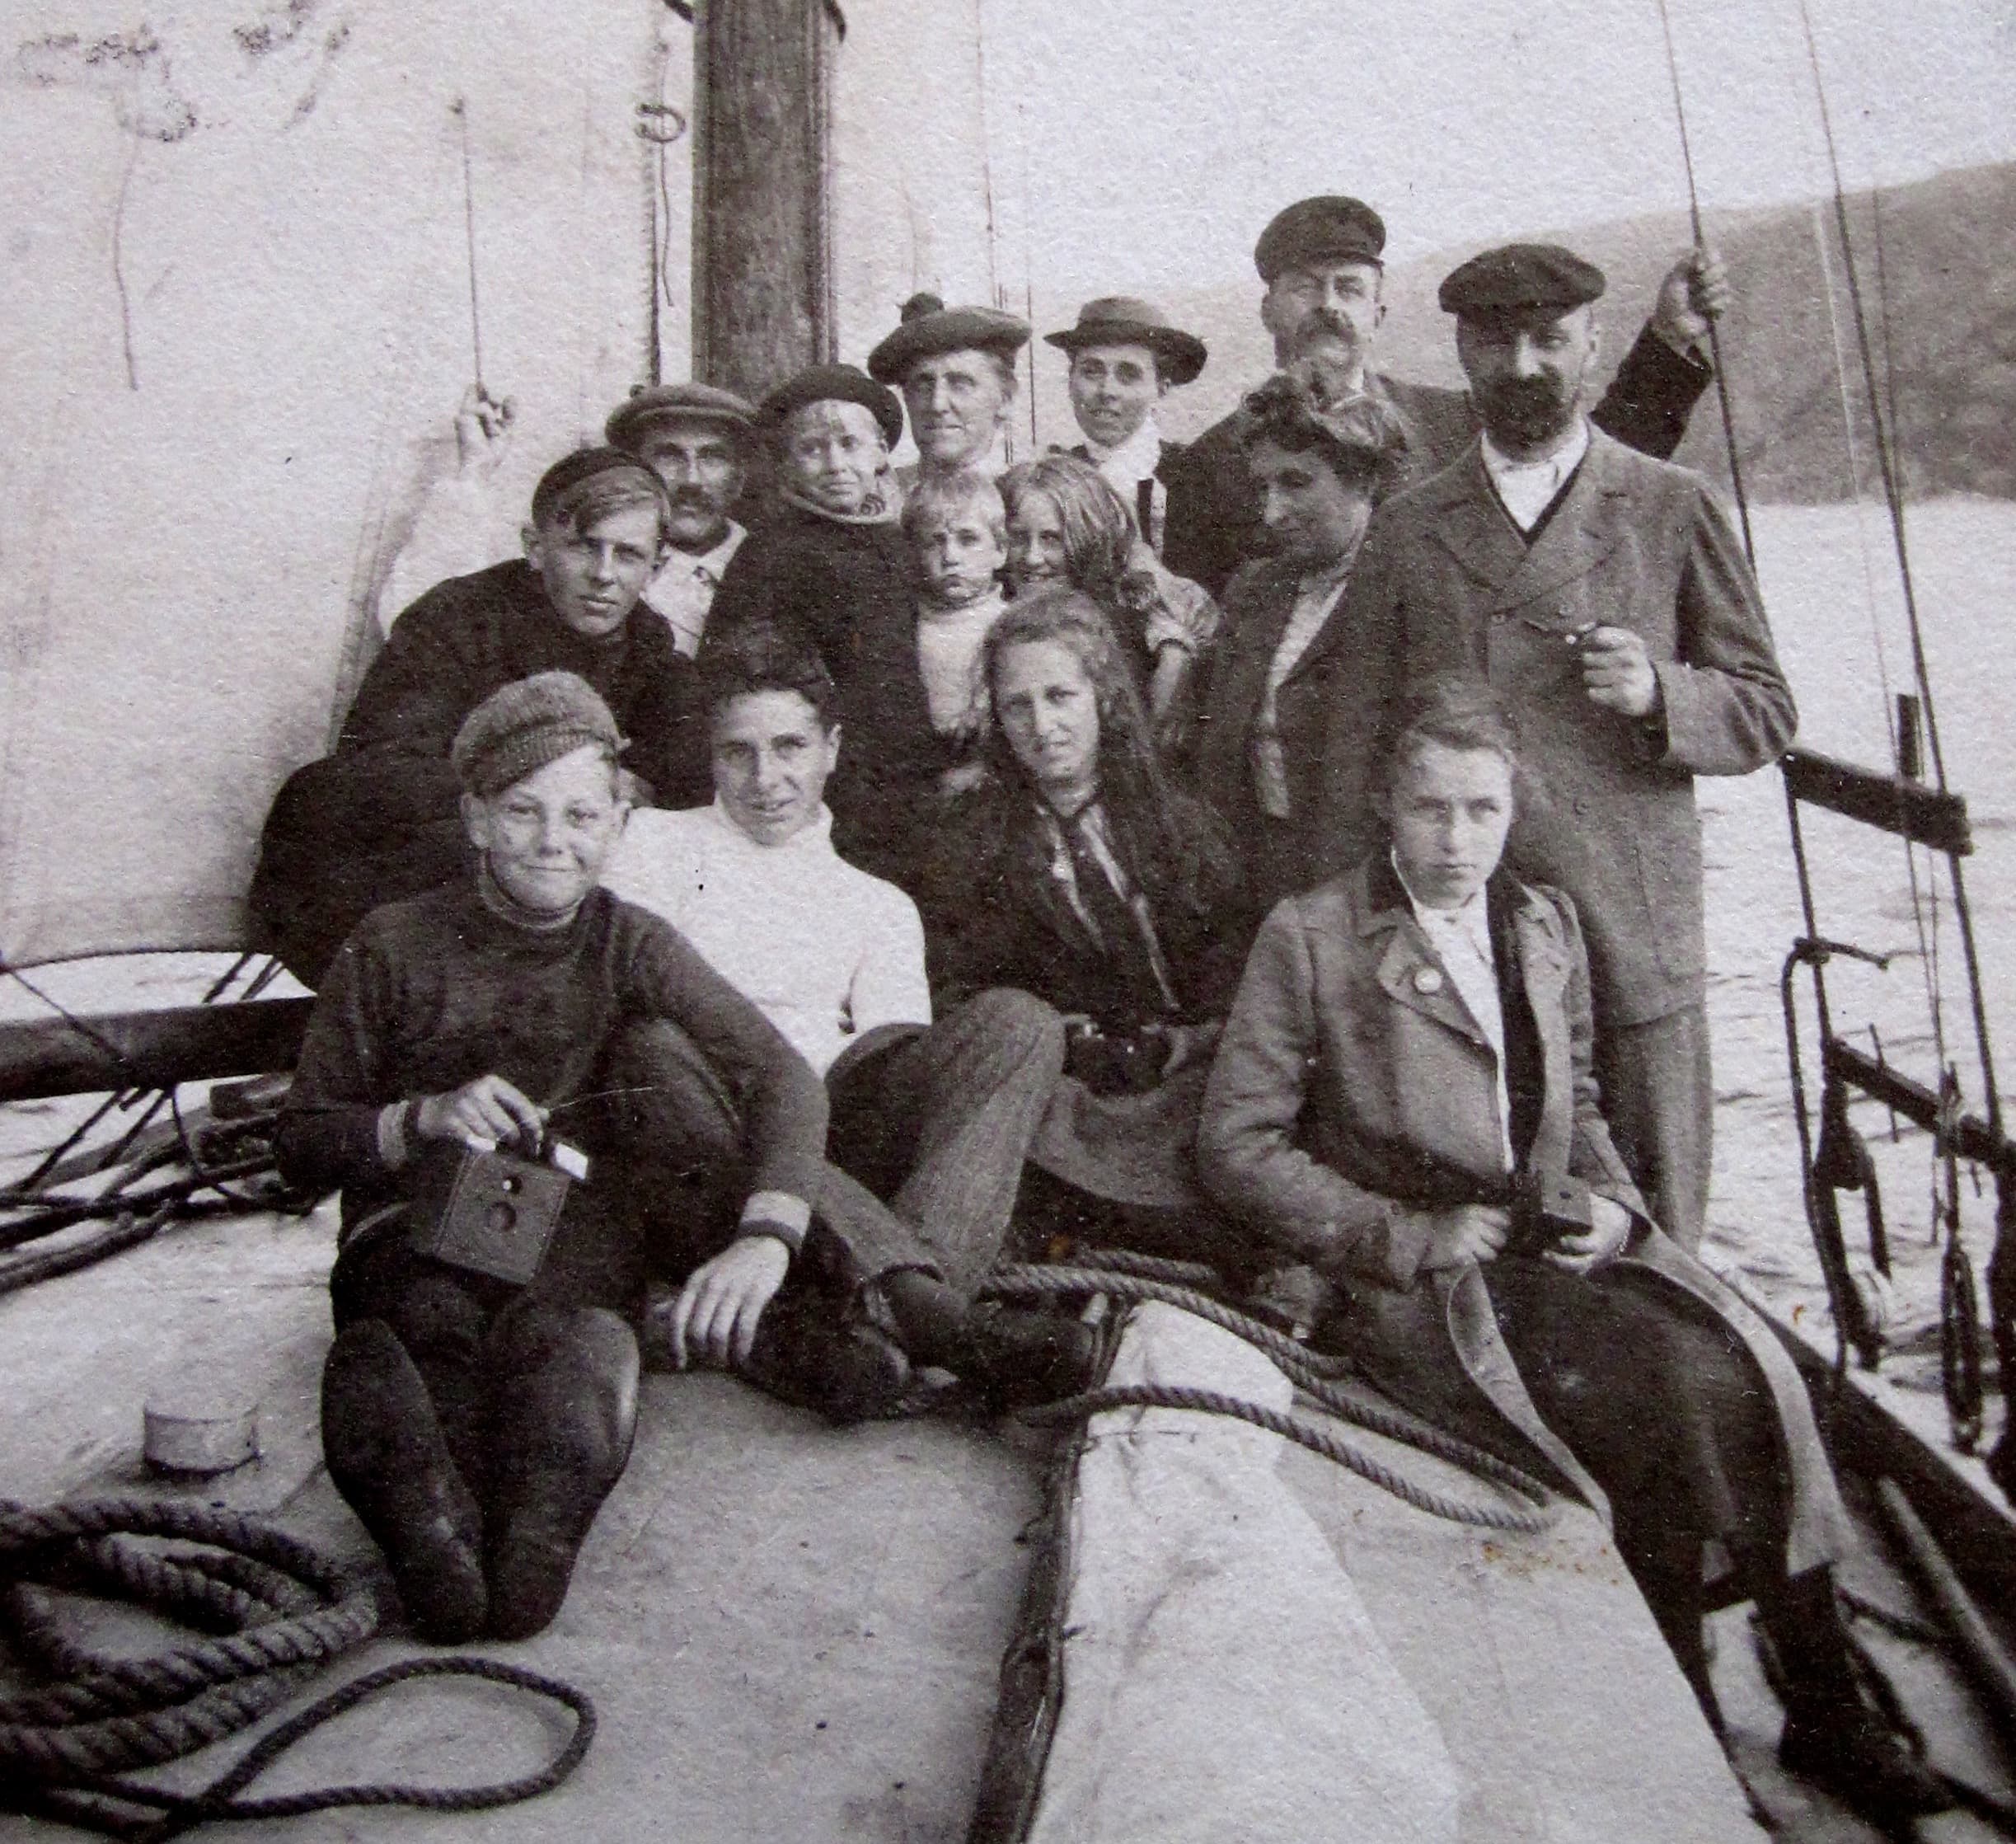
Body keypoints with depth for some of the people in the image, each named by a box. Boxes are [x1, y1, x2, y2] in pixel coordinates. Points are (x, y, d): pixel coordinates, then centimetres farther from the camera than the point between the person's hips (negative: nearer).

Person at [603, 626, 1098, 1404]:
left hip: (837, 1121, 3)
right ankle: (923, 1303, -47)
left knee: (1016, 1021, -20)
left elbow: (903, 1052, 11)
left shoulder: (880, 907, 26)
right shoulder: (655, 842, 21)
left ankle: (908, 1291, -44)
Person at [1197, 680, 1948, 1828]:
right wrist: (1410, 1236, -12)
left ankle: (1827, 1710, -5)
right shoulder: (1312, 937, -3)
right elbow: (1237, 1144, -5)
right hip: (1409, 1285, -5)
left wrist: (1612, 1202, 3)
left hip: (1555, 1250, 5)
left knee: (1737, 1371, -21)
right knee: (1659, 1406, -25)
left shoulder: (1547, 924, 15)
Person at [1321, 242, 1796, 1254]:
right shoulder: (1405, 531, 11)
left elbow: (1766, 713, 9)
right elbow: (1356, 742, 9)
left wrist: (1660, 694, -12)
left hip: (1632, 937, 0)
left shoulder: (1674, 509, 8)